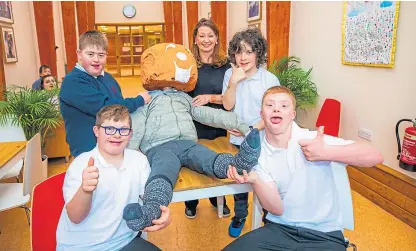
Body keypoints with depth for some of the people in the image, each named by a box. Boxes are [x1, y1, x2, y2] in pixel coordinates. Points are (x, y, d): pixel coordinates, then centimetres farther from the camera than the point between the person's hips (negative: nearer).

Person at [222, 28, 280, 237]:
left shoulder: (270, 79, -11)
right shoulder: (230, 75, -4)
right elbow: (227, 105, -9)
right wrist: (234, 82, -22)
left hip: (262, 141, -2)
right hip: (237, 140, 2)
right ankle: (239, 215, 39)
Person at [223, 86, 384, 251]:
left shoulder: (314, 139, -12)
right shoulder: (257, 154, -2)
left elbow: (375, 157, -19)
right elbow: (277, 208, -7)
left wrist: (326, 152, -32)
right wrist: (255, 181, -25)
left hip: (324, 234, -2)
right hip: (279, 229, 3)